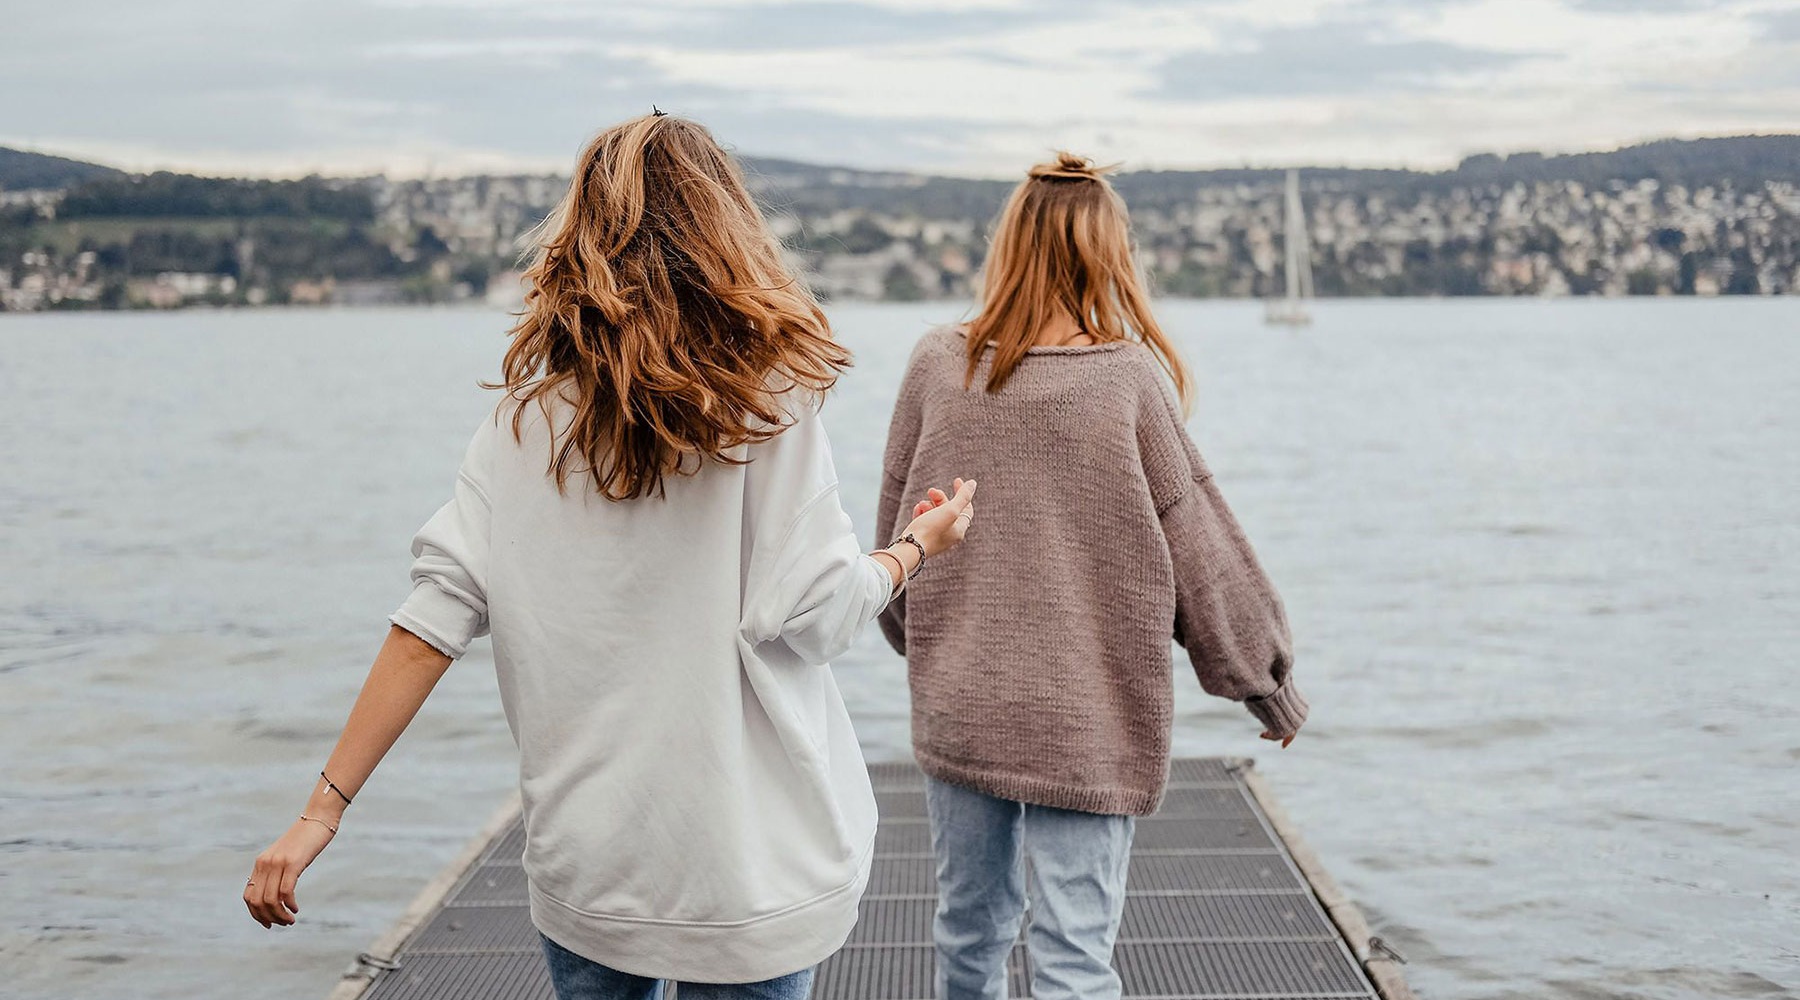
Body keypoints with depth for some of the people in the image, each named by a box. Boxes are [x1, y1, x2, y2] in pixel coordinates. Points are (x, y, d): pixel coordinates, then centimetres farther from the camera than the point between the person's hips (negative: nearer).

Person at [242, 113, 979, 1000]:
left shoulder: (533, 405, -2)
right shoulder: (767, 399, -11)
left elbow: (440, 606, -7)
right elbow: (813, 614, -12)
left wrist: (325, 804, -5)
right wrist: (919, 547, 7)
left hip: (585, 852, 3)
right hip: (743, 856, -3)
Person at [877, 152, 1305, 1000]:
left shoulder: (937, 366, -4)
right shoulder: (1131, 380, -13)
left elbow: (897, 531, 7)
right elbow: (1199, 548, -5)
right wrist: (1269, 683, 8)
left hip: (957, 707, 3)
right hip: (1088, 721, -3)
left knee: (969, 926, 19)